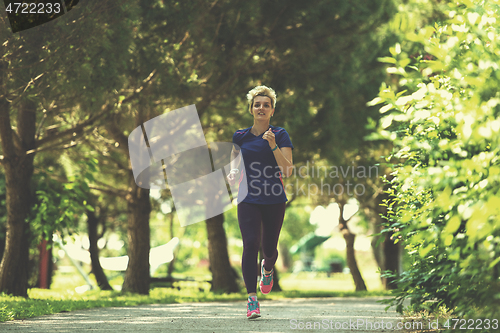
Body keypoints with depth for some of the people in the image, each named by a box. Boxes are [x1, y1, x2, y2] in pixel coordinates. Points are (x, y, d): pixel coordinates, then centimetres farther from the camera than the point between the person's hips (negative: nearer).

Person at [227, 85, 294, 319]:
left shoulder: (280, 135, -1)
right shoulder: (240, 137, 7)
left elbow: (287, 170, -10)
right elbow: (234, 161, 21)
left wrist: (273, 145, -21)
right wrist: (233, 173, -2)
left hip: (274, 202, 0)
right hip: (248, 200, 0)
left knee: (270, 248, 8)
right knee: (251, 244, -16)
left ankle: (267, 268, 48)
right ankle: (252, 299, -14)